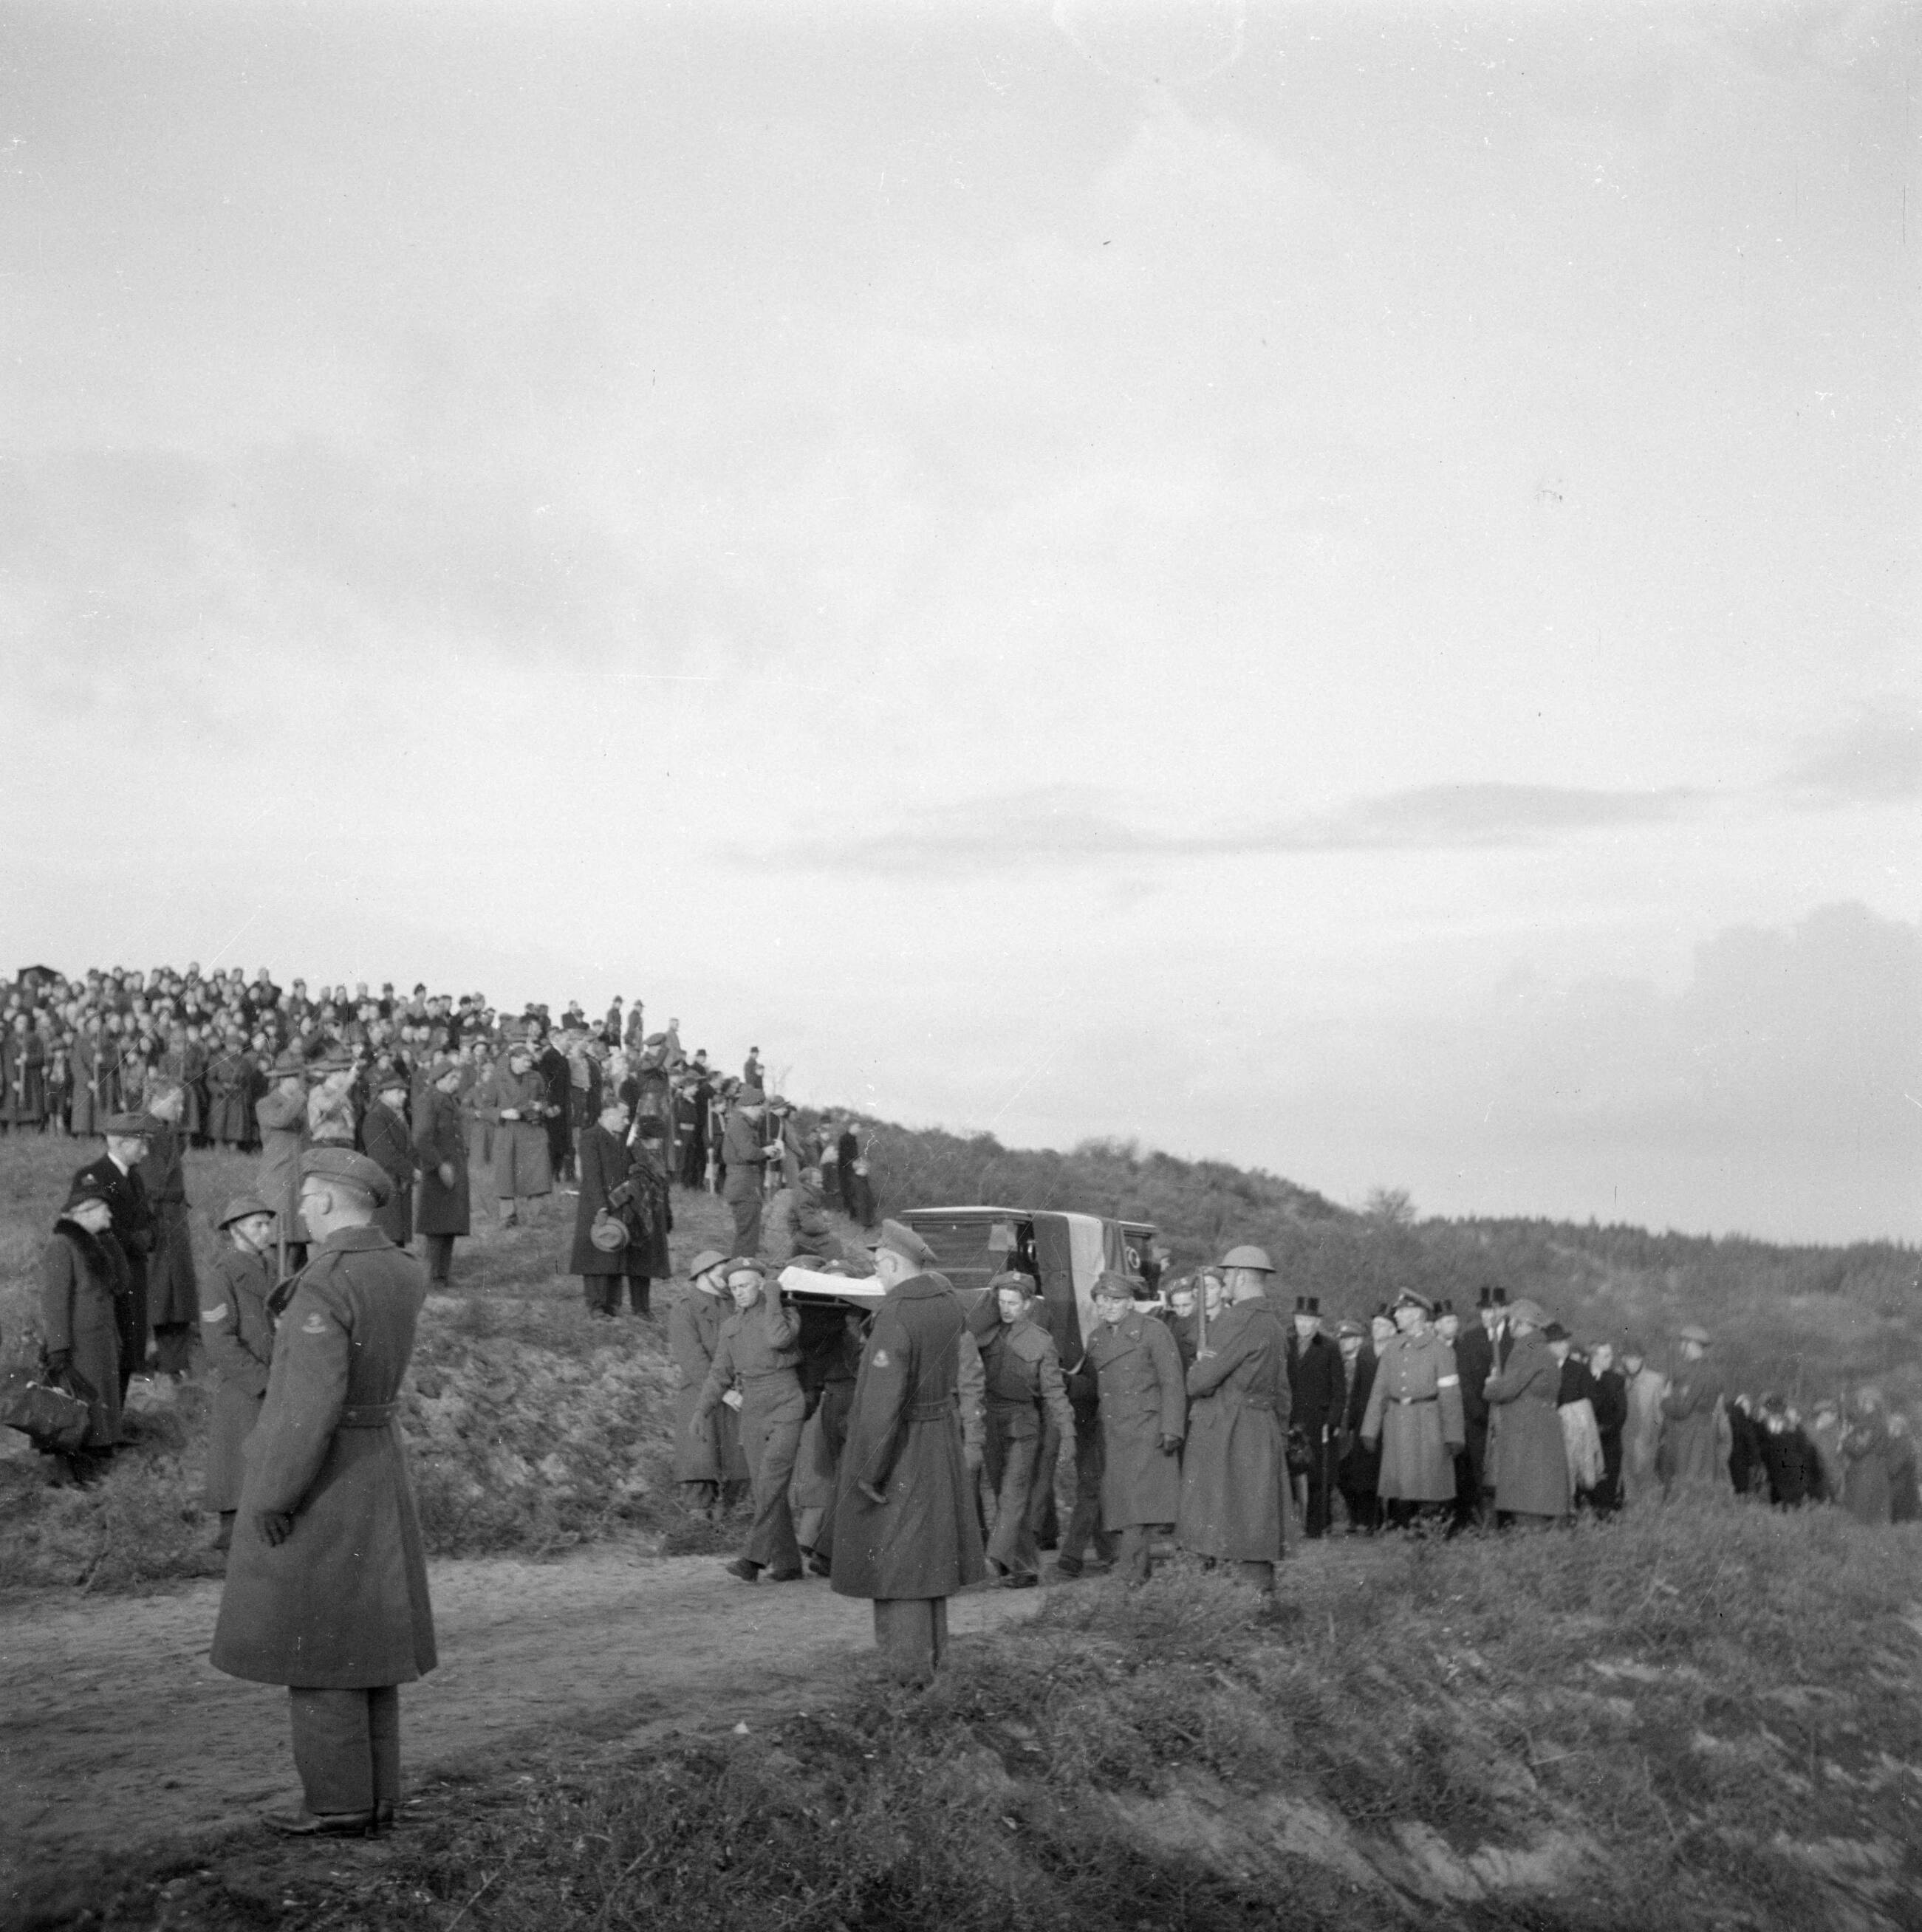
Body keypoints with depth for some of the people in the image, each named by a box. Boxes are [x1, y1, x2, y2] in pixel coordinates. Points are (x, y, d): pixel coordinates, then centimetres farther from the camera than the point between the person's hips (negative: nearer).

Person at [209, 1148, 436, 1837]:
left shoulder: (324, 1285, -23)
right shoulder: (404, 1275, 3)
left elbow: (315, 1403, -27)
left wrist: (273, 1495, -21)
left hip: (314, 1473, -8)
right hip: (377, 1462, 8)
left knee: (313, 1640, 0)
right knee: (364, 1638, 12)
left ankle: (340, 1799, 3)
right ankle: (374, 1792, 15)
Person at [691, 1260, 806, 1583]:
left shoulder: (787, 1315, -3)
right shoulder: (731, 1327, 12)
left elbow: (777, 1340, -26)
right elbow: (720, 1375, 10)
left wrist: (772, 1298, -13)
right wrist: (701, 1411, -3)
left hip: (787, 1408, -5)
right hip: (752, 1414, 5)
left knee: (771, 1484, -19)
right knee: (767, 1490, 3)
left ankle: (754, 1559, -25)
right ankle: (787, 1563, 13)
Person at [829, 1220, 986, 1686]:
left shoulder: (895, 1317, -25)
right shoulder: (947, 1304, -1)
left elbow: (882, 1402, -26)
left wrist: (869, 1470, -21)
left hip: (900, 1446, -8)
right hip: (942, 1440, 8)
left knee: (894, 1552, 3)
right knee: (929, 1549, 19)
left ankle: (909, 1667, 6)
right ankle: (932, 1653, 30)